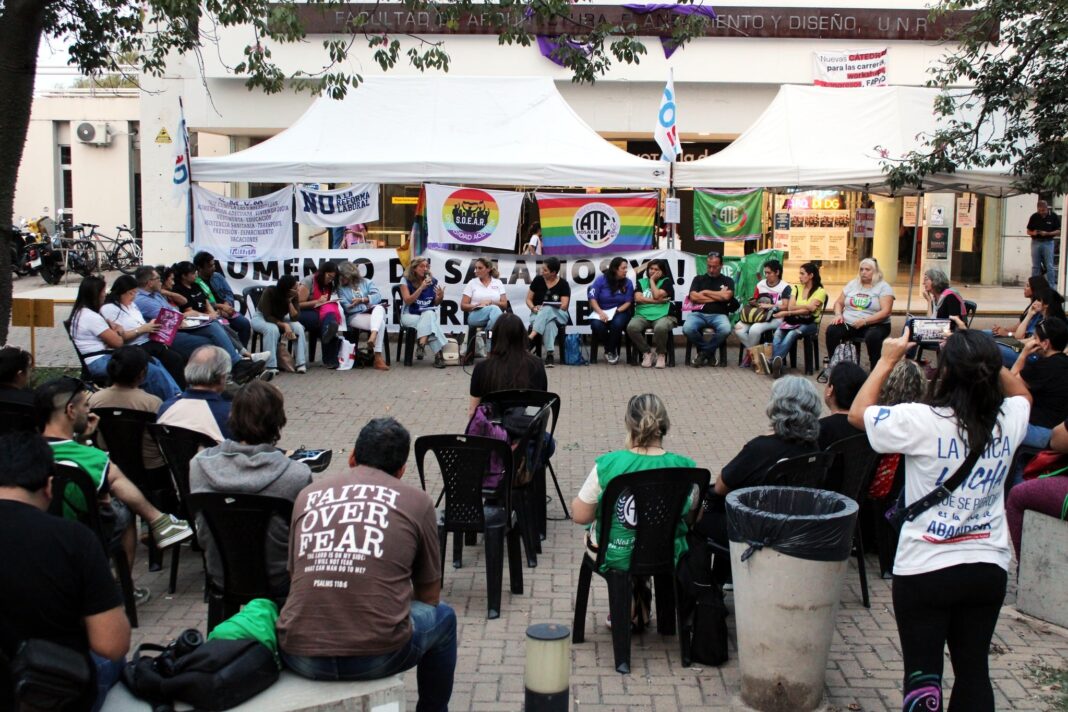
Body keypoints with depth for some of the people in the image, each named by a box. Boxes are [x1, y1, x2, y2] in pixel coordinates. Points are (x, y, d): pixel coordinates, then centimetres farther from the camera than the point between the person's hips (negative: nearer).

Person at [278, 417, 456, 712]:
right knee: (443, 617, 28)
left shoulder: (308, 494, 13)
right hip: (377, 656, -3)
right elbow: (429, 596, 16)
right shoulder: (417, 501, 7)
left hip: (299, 656, 3)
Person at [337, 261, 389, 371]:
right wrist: (367, 305, -8)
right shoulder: (341, 288, 11)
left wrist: (362, 300, -13)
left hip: (372, 312, 2)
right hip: (355, 316, -2)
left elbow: (378, 296, -1)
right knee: (380, 323, -32)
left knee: (379, 308, -36)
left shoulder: (366, 282, 16)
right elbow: (348, 308, -3)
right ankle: (378, 357, -39)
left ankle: (373, 336, -57)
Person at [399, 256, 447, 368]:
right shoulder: (406, 280, -3)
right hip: (410, 315, -2)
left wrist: (441, 297, -11)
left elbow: (435, 304, 12)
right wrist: (421, 288, -22)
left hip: (429, 314, 3)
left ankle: (422, 345, -38)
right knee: (430, 322, -33)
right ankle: (438, 354, -34)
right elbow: (408, 301, -14)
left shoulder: (433, 281, 5)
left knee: (429, 315, -35)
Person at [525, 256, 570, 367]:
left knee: (548, 310, -39)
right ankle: (549, 354, -49)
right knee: (550, 323, -37)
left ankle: (531, 335, -51)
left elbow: (563, 306, -8)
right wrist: (533, 308, -14)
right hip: (538, 314, 1)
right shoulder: (538, 280, 4)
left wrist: (544, 308, -15)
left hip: (559, 315, -1)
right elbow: (528, 299, 8)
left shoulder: (563, 284, -2)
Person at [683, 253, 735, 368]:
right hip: (699, 313, 1)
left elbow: (726, 296, -5)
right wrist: (718, 296, 1)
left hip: (718, 315, -1)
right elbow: (693, 297, 0)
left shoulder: (727, 281, 16)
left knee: (725, 329, -37)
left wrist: (705, 292, 2)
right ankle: (709, 353, -7)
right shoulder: (698, 279, 18)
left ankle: (703, 353, -10)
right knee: (687, 328, -34)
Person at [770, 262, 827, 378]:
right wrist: (806, 306, -5)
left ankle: (773, 362, -48)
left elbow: (810, 310, -12)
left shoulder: (820, 291, 1)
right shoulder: (797, 289, 16)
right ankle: (776, 363, -48)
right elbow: (790, 307, 4)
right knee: (778, 333, -31)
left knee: (791, 334, -37)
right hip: (793, 321, 4)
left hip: (809, 323, -4)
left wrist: (788, 313, -14)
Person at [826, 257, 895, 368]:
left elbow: (885, 312, -13)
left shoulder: (884, 287, -2)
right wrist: (838, 315, -6)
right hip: (849, 324, 4)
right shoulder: (852, 284, 14)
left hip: (874, 325, -4)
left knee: (872, 336, -38)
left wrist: (864, 321, -25)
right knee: (831, 330, -24)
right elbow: (838, 303, 17)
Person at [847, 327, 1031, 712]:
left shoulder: (924, 422, -21)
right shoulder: (1009, 420, -7)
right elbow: (1020, 391, 19)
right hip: (989, 568, 5)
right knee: (974, 670, 17)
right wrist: (983, 358, 12)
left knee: (922, 673, 8)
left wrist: (887, 360, 3)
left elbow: (858, 413, -5)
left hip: (925, 569, -4)